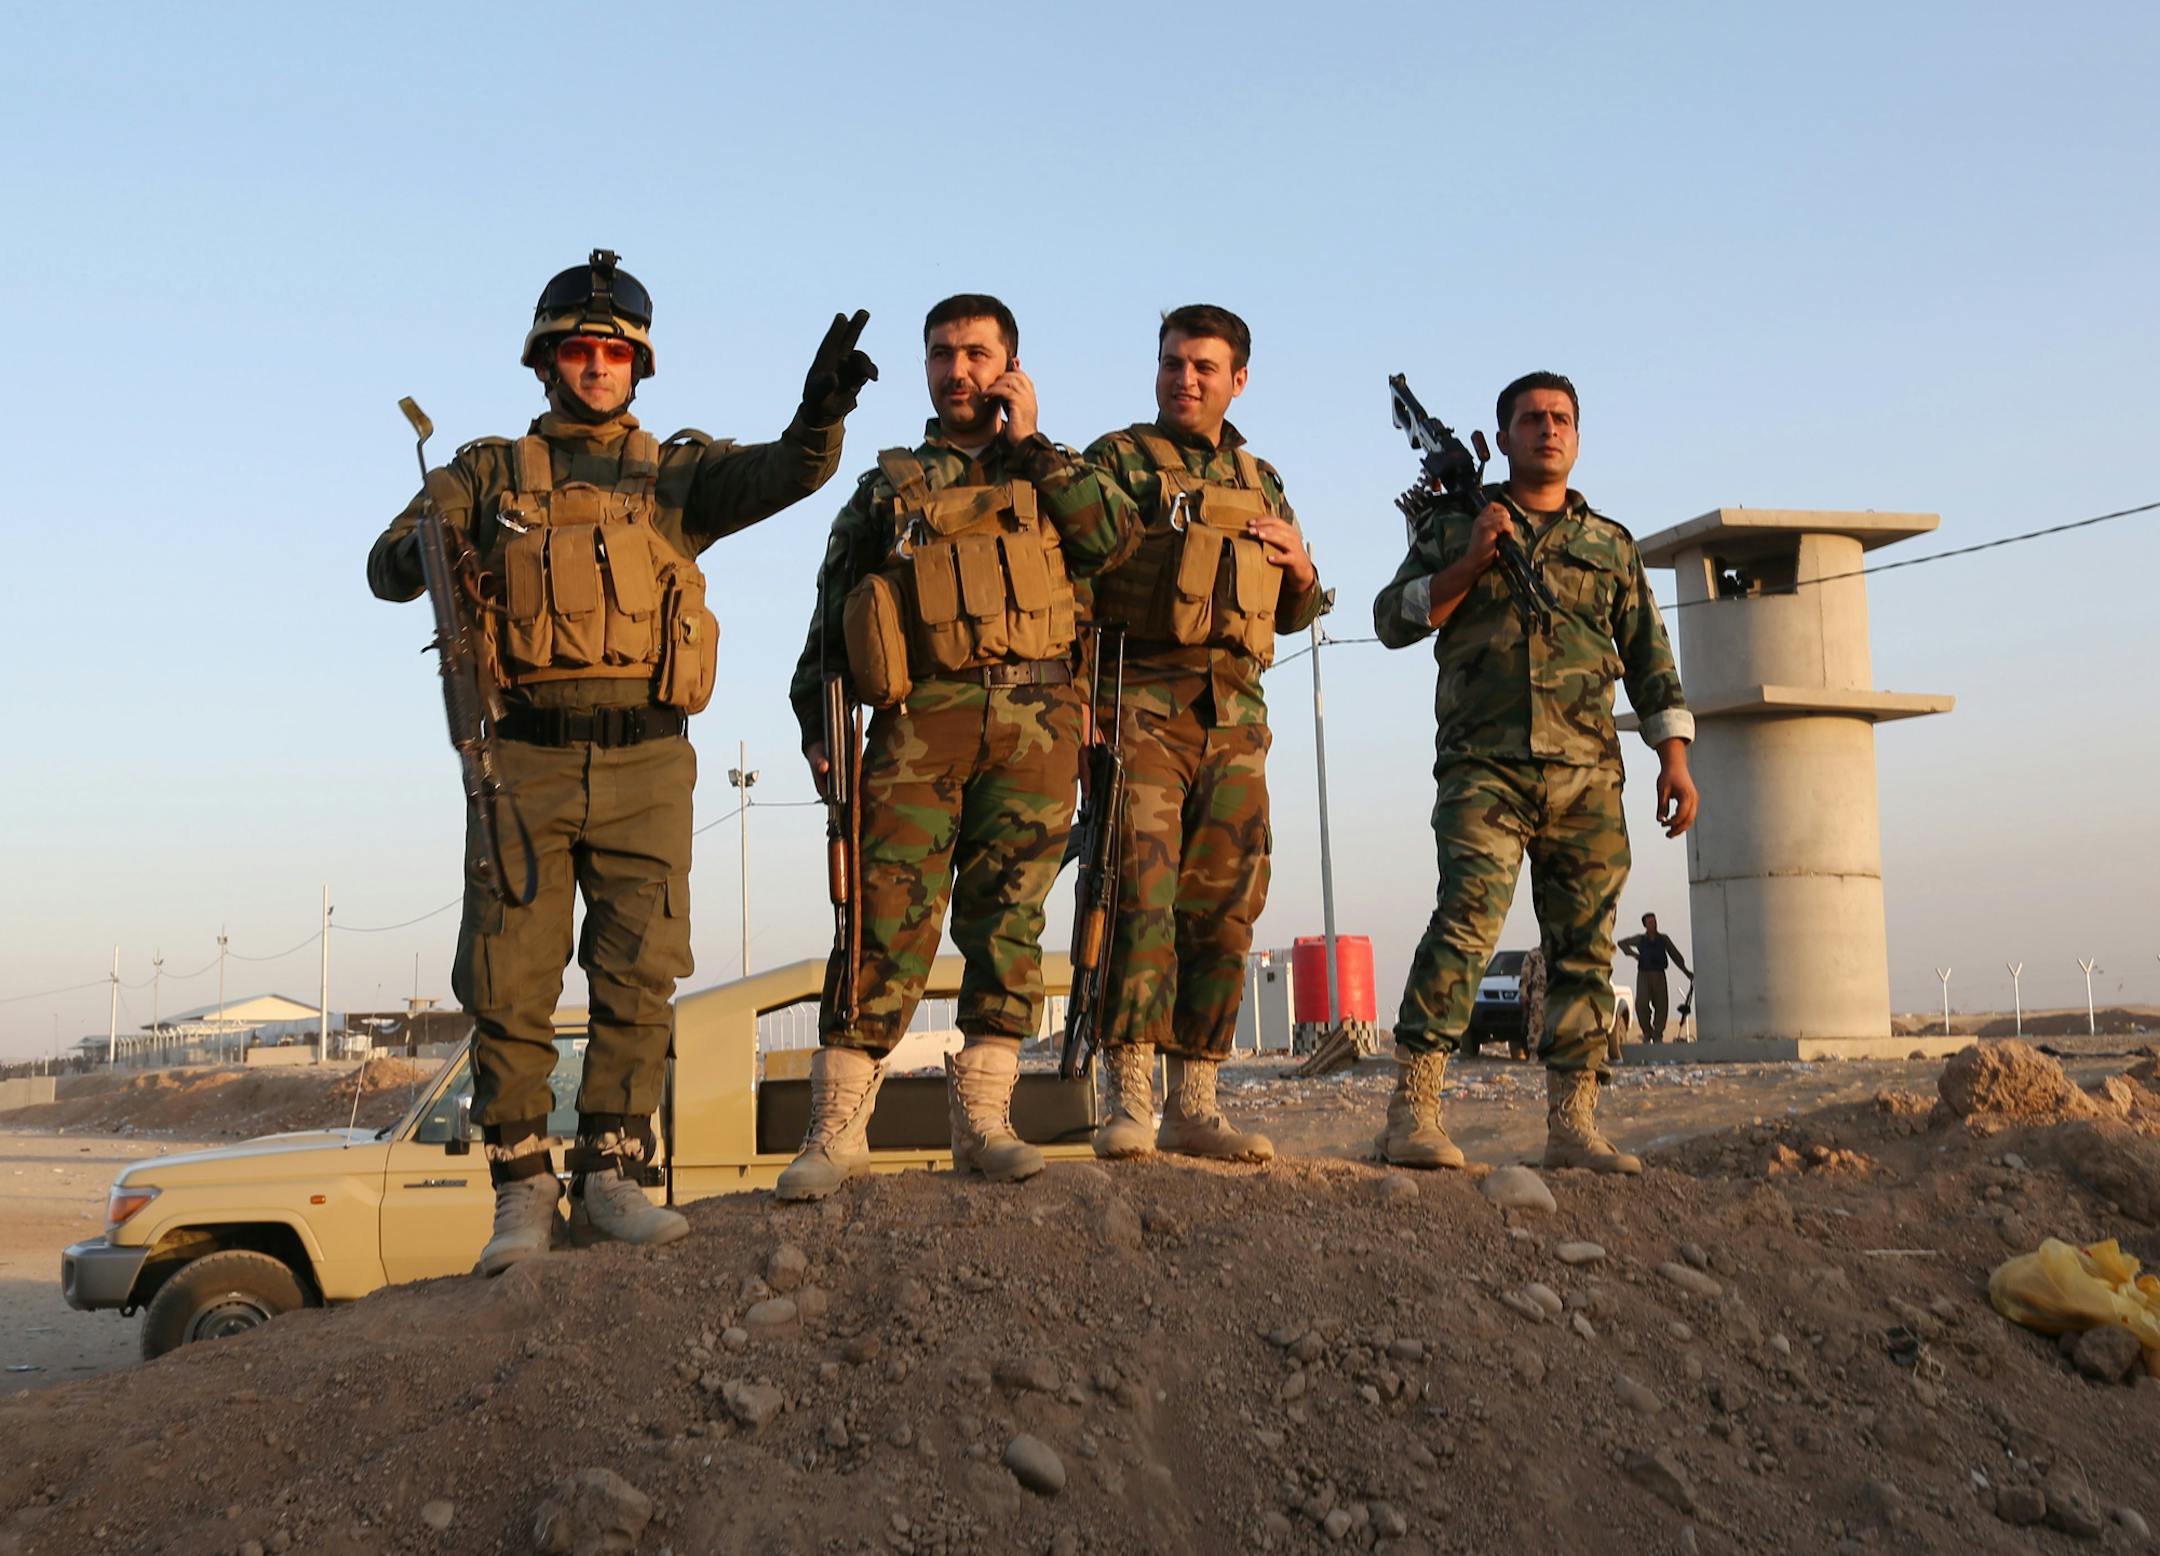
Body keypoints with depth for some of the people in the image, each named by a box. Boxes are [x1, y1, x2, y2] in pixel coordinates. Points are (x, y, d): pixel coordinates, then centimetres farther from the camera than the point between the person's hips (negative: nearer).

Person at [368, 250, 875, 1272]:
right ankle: (523, 1190, 9)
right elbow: (388, 562, 3)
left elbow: (784, 473, -6)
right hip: (523, 762, 0)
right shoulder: (490, 471, 13)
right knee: (510, 985, -1)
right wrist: (422, 556, -22)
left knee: (639, 977, -1)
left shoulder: (675, 473, 12)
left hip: (645, 766, 0)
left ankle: (611, 1171, 11)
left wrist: (821, 414, -29)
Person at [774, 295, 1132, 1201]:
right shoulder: (888, 487, 19)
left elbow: (1109, 541, -3)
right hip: (922, 718, -1)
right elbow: (832, 610, 16)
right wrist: (816, 726, 4)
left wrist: (1027, 443, 2)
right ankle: (838, 1126, -3)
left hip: (1033, 720, 1)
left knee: (1005, 918, 0)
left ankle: (981, 1118, 6)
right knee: (890, 918, -7)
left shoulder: (1046, 470, 19)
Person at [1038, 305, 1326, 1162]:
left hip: (1234, 716, 5)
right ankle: (1129, 1101, -9)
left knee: (1223, 910, 3)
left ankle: (1193, 1105, 9)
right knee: (1141, 898, -13)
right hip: (1143, 708, -5)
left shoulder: (1260, 481, 21)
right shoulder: (1118, 460, 6)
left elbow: (1298, 612, 27)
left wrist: (1298, 564, 6)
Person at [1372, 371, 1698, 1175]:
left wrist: (1674, 758, 7)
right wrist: (1470, 562, -6)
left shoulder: (1613, 545, 20)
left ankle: (1572, 1124, 5)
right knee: (1467, 920, -19)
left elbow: (1650, 656, 18)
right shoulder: (1455, 527, 14)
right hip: (1484, 767, -3)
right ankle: (1411, 1110, -18)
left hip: (1586, 775, 3)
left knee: (1583, 946, 1)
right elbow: (1393, 620, 6)